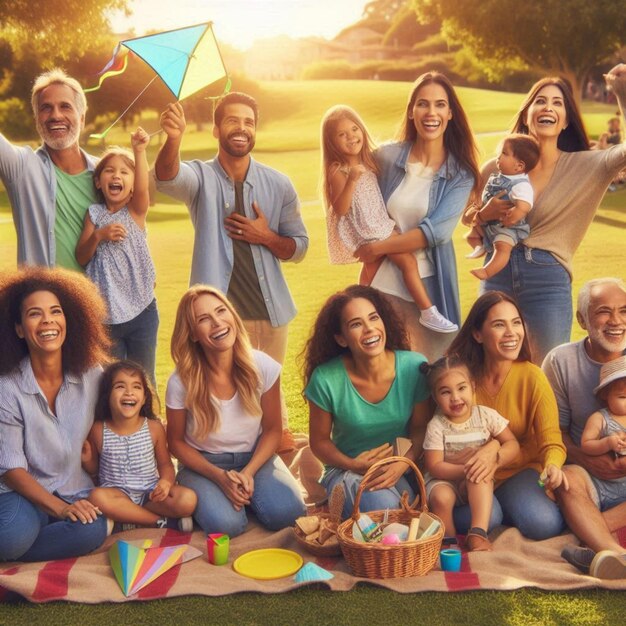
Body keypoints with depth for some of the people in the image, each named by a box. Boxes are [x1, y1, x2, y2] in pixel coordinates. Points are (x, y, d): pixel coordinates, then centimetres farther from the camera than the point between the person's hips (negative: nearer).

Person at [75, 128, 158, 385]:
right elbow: (81, 258, 0)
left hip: (141, 311, -2)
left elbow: (142, 188, -25)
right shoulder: (94, 214, 2)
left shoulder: (136, 211, -3)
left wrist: (139, 151, -39)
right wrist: (99, 235, -18)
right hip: (105, 314, 2)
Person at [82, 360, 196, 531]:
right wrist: (87, 460, -14)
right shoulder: (98, 430, -5)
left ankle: (125, 514, -12)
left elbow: (165, 463, 6)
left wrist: (166, 481, -15)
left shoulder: (154, 428, -4)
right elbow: (94, 469, 8)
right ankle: (162, 521, -21)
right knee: (97, 497, -36)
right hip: (117, 493, 0)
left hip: (150, 492, 1)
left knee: (188, 499, -24)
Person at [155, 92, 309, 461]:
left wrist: (266, 237, -12)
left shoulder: (279, 185, 2)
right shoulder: (201, 177, -3)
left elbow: (299, 247, 9)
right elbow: (167, 178, -28)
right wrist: (174, 138, -48)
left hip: (269, 311, 2)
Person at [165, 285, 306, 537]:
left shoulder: (263, 367, -15)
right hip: (203, 464, -2)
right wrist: (220, 477, -18)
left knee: (287, 514, -24)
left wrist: (248, 473, -18)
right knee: (226, 524, -29)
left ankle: (243, 490, 6)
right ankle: (203, 499, 5)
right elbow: (176, 442, -5)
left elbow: (272, 429, -3)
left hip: (254, 457, 2)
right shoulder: (181, 382, -19)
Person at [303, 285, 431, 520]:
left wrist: (401, 465, -21)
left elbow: (420, 429, -2)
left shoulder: (414, 367, -12)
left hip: (404, 467, 3)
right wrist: (353, 465, -21)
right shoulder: (326, 379, -16)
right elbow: (319, 440, -3)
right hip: (348, 470, -2)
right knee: (385, 507, -34)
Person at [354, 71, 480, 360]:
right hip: (382, 284, 1)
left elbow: (436, 231, -14)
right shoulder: (386, 156, 1)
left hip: (429, 290, -1)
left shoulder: (460, 174, -3)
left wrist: (378, 248, -12)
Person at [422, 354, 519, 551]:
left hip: (477, 487, 1)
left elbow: (512, 445, -5)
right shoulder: (436, 426, -13)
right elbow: (434, 467, -16)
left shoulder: (486, 415, -7)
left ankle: (478, 534, -33)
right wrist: (466, 469, -30)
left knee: (480, 476, -32)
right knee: (440, 498, -33)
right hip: (445, 480, -1)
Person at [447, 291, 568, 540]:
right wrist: (489, 446, -19)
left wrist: (553, 465, -38)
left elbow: (552, 442, -13)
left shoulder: (532, 377, -12)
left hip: (519, 470, 0)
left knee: (544, 524, -27)